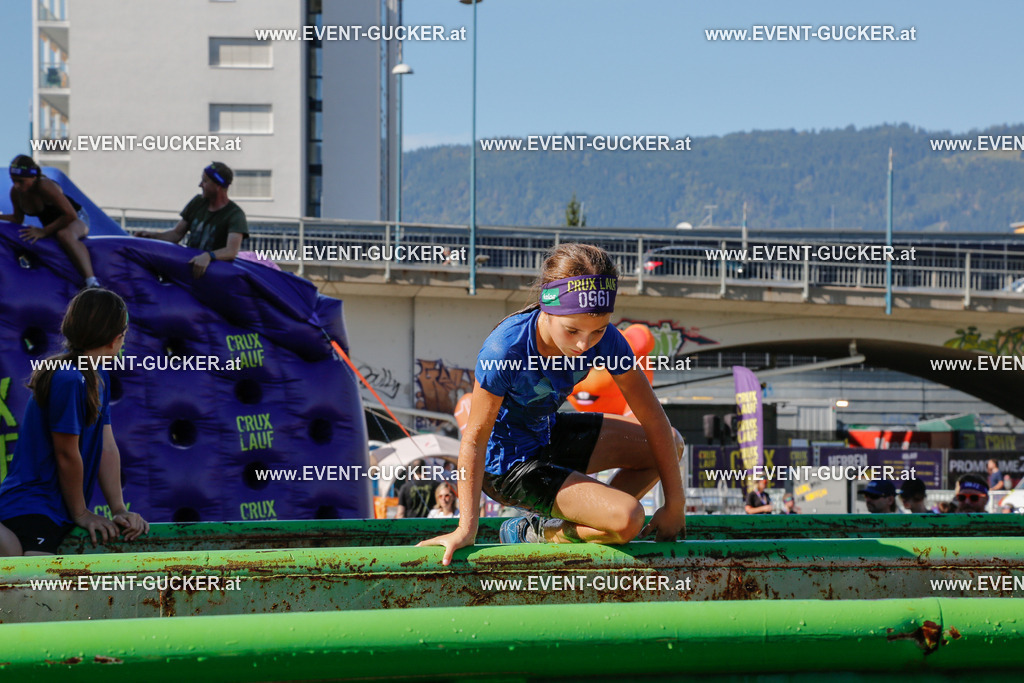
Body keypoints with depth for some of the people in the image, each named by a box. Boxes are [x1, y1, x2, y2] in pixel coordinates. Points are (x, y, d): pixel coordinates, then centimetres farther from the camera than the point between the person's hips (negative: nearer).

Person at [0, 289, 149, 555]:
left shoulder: (98, 378, 15)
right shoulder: (68, 380, -17)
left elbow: (107, 449, 12)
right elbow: (67, 455, -13)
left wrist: (120, 510, 6)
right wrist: (80, 513, -2)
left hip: (58, 513, 10)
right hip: (30, 509, -10)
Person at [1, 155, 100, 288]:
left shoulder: (45, 187, -28)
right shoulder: (15, 192, -8)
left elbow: (71, 215, -28)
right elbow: (18, 219, 8)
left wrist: (44, 231, -29)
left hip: (76, 222, -9)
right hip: (52, 226, 9)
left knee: (64, 235, -41)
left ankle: (92, 282, -61)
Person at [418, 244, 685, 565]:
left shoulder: (604, 340, -19)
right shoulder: (505, 349, -34)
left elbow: (653, 418, -11)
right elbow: (475, 438, -26)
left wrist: (674, 505, -9)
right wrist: (466, 528, -25)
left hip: (550, 434, 7)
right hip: (508, 463, -7)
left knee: (671, 444, 8)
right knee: (627, 520, -23)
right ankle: (538, 534, 1)